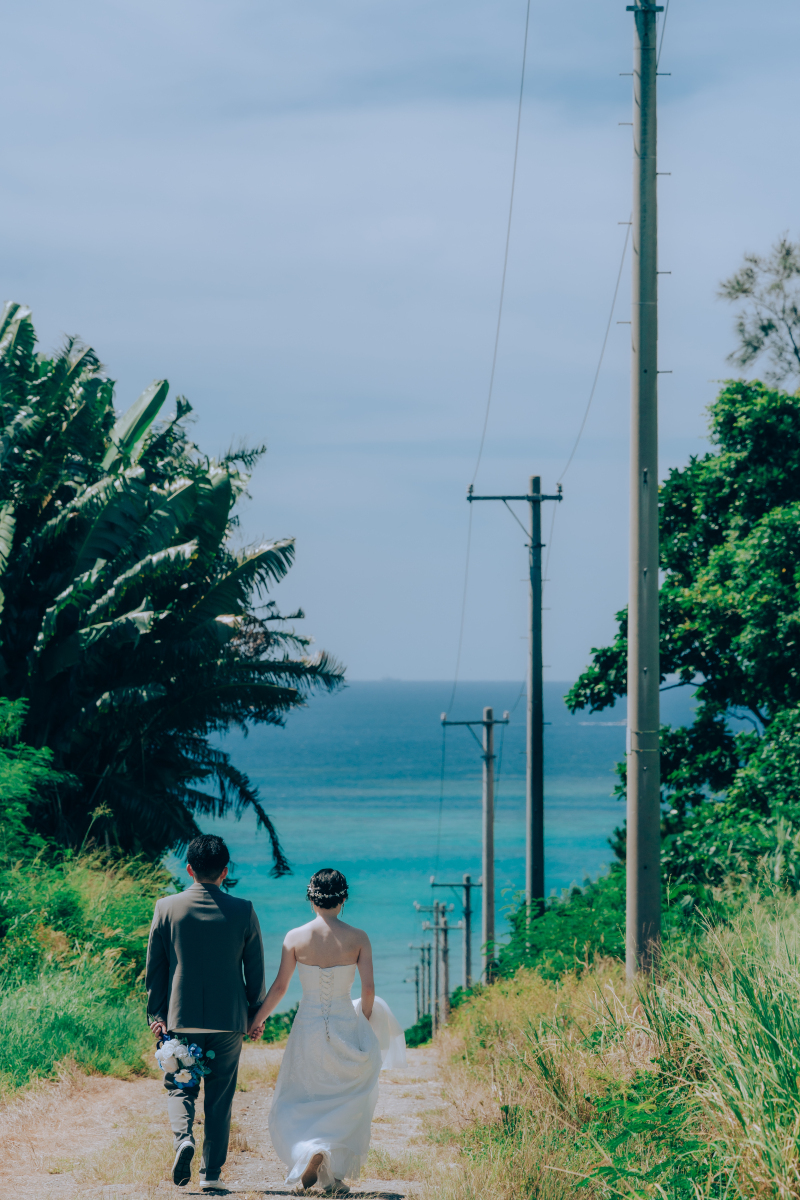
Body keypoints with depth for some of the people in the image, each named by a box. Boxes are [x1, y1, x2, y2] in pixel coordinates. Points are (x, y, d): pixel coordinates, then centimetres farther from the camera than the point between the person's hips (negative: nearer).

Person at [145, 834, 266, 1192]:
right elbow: (255, 970, 3)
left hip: (181, 1016, 0)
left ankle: (183, 1135, -14)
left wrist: (155, 1014, 9)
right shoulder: (243, 911, -4)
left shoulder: (167, 908, -4)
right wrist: (256, 1013, 15)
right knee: (220, 1098, 9)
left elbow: (154, 967, 1)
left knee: (179, 1086, 14)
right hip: (229, 1018, 0)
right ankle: (211, 1173, 7)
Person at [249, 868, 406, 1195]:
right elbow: (368, 987, -8)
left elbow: (279, 987, -2)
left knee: (294, 1105, 15)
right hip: (345, 1028, 0)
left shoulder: (295, 938, -7)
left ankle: (309, 1153, -11)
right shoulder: (357, 938, -7)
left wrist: (257, 1019, 14)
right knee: (347, 1105, 17)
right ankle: (337, 1176, 13)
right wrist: (364, 1020, 12)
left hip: (308, 1029, 0)